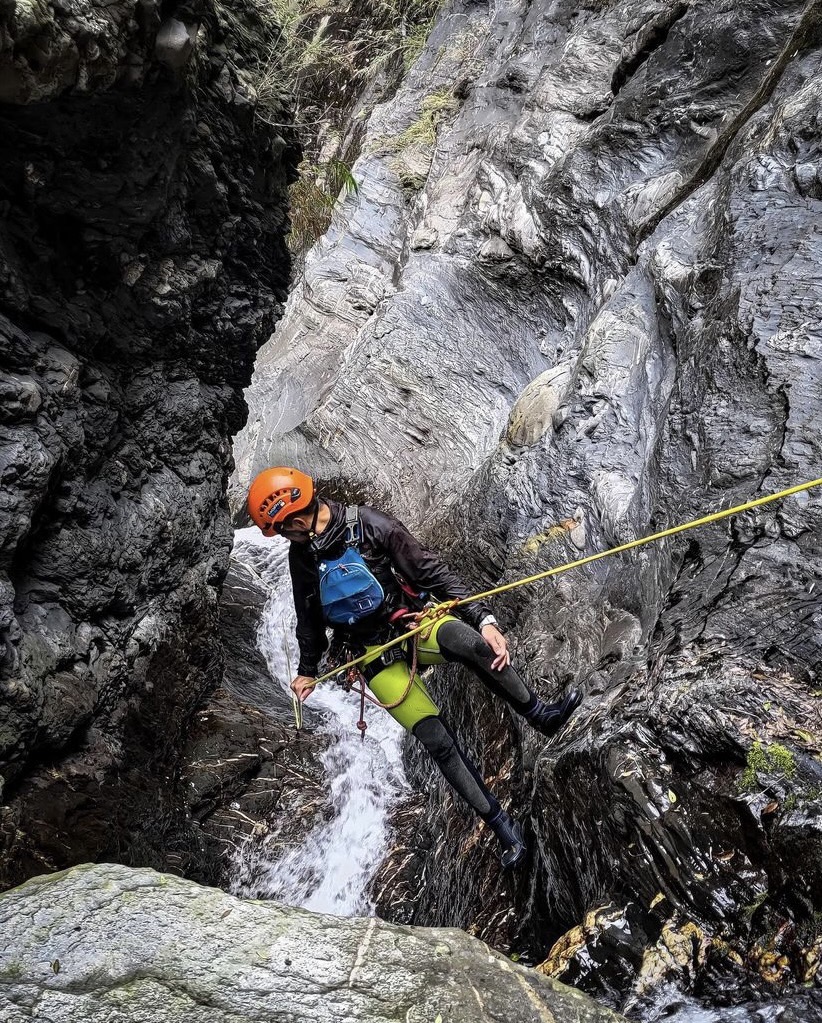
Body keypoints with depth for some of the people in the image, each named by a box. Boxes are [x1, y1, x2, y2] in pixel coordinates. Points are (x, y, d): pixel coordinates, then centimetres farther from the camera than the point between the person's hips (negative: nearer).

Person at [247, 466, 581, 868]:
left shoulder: (370, 525, -17)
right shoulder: (301, 556, -3)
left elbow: (431, 571, -14)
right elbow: (309, 618, 15)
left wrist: (482, 618, -21)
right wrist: (307, 670, 27)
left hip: (412, 624, -2)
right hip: (374, 654, 2)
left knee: (469, 642, -37)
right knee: (437, 741, -14)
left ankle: (540, 715, -17)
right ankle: (501, 824, 0)